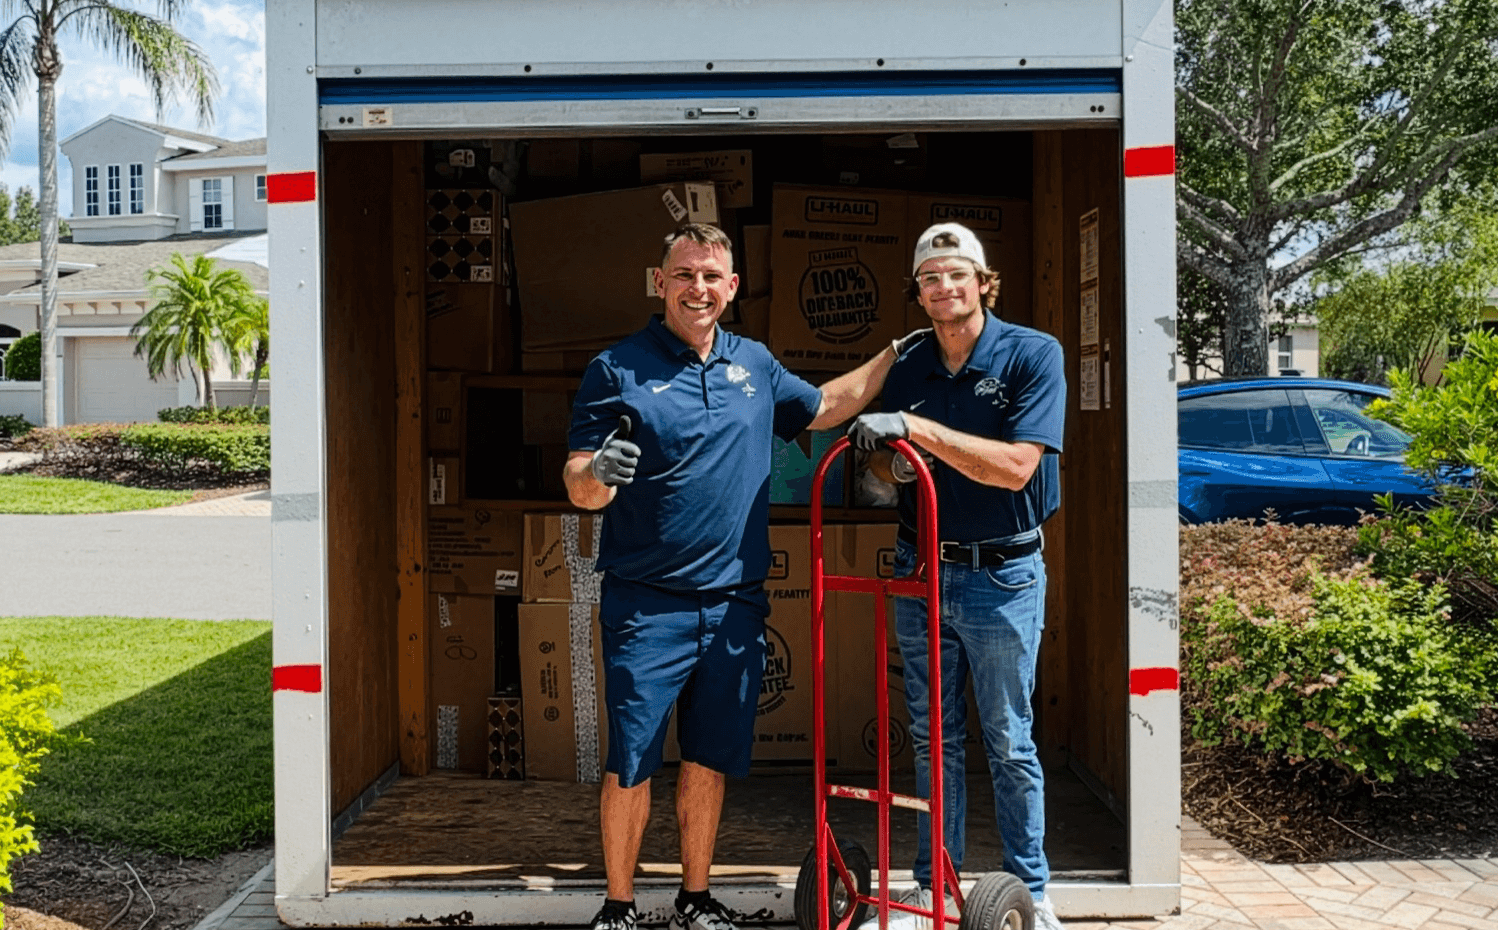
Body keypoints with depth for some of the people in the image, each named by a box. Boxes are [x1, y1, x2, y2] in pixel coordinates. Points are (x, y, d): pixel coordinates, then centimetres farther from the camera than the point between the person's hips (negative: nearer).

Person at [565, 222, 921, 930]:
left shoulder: (755, 364, 11)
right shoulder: (617, 369, -4)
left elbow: (826, 407, 28)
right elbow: (578, 488, -8)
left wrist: (895, 353, 26)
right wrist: (597, 474, -31)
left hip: (734, 605, 4)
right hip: (646, 606, -4)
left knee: (710, 763, 12)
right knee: (630, 765, 0)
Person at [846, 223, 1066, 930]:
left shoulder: (1033, 355, -8)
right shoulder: (907, 366, 6)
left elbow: (1015, 466, -21)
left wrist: (917, 428, -26)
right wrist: (885, 457, -8)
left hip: (1001, 576, -4)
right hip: (920, 571, 4)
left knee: (1009, 744, 6)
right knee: (932, 739, 12)